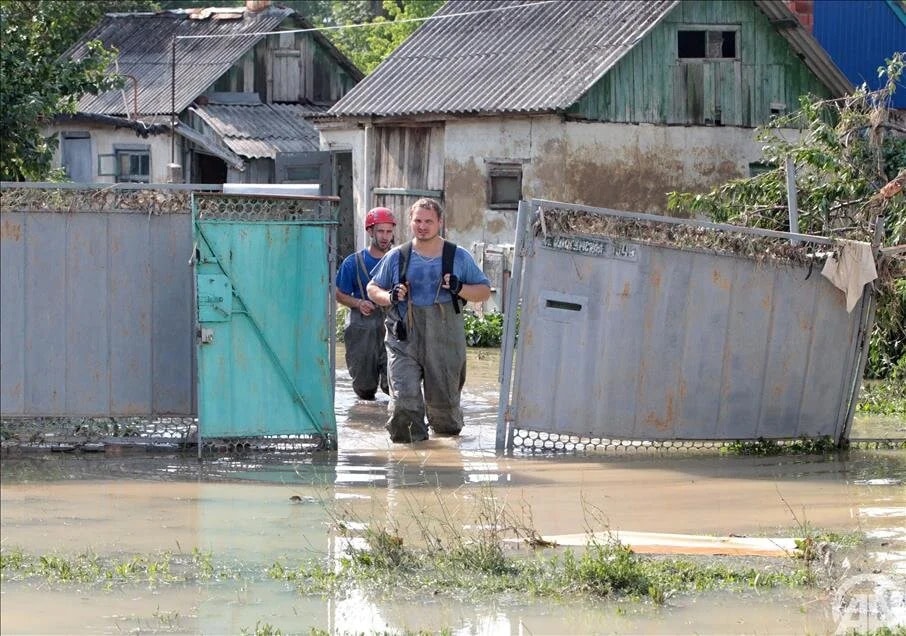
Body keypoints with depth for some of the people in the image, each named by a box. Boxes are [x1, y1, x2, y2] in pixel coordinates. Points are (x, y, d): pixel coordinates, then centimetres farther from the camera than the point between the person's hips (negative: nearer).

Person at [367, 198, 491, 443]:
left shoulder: (459, 257, 6)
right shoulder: (397, 257, 7)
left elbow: (484, 291, 10)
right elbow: (372, 288, 16)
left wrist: (460, 289, -11)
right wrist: (390, 297, -7)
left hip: (445, 341, 0)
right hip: (404, 339, 0)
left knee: (444, 398, 5)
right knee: (403, 399, -16)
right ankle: (411, 438, 2)